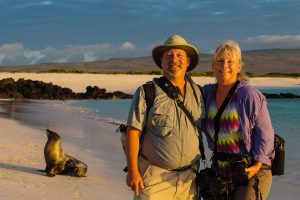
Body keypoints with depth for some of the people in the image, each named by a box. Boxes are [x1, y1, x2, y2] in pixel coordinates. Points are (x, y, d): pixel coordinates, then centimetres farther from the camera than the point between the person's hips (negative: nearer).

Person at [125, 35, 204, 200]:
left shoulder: (198, 93, 8)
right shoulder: (146, 93, -5)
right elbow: (133, 132, -8)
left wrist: (200, 167, 14)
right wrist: (132, 171, -12)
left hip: (189, 178, 4)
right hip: (154, 178, -4)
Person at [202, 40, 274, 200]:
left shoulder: (250, 95, -12)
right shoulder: (208, 92, 3)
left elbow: (265, 133, -11)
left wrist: (257, 165, -18)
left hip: (250, 170, -6)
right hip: (221, 172, 6)